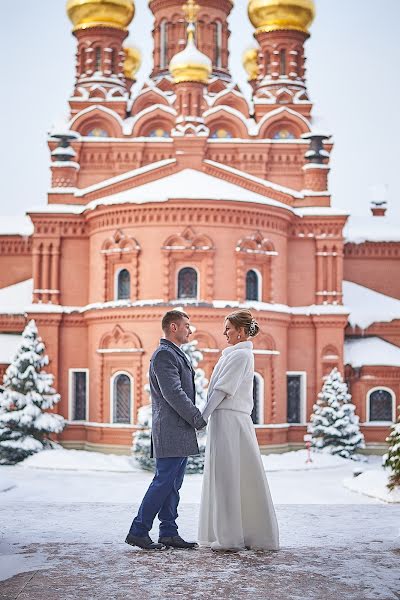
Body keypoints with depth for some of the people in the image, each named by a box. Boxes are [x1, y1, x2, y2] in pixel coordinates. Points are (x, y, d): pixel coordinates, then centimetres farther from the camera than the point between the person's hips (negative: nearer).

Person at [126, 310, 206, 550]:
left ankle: (169, 533, 13)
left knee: (173, 484, 10)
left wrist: (195, 419, 13)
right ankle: (138, 531, -2)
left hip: (181, 431, 10)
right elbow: (173, 393, -19)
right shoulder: (163, 354, -12)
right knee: (164, 481, -8)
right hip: (171, 430, -10)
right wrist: (198, 419, -14)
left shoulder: (178, 355, 21)